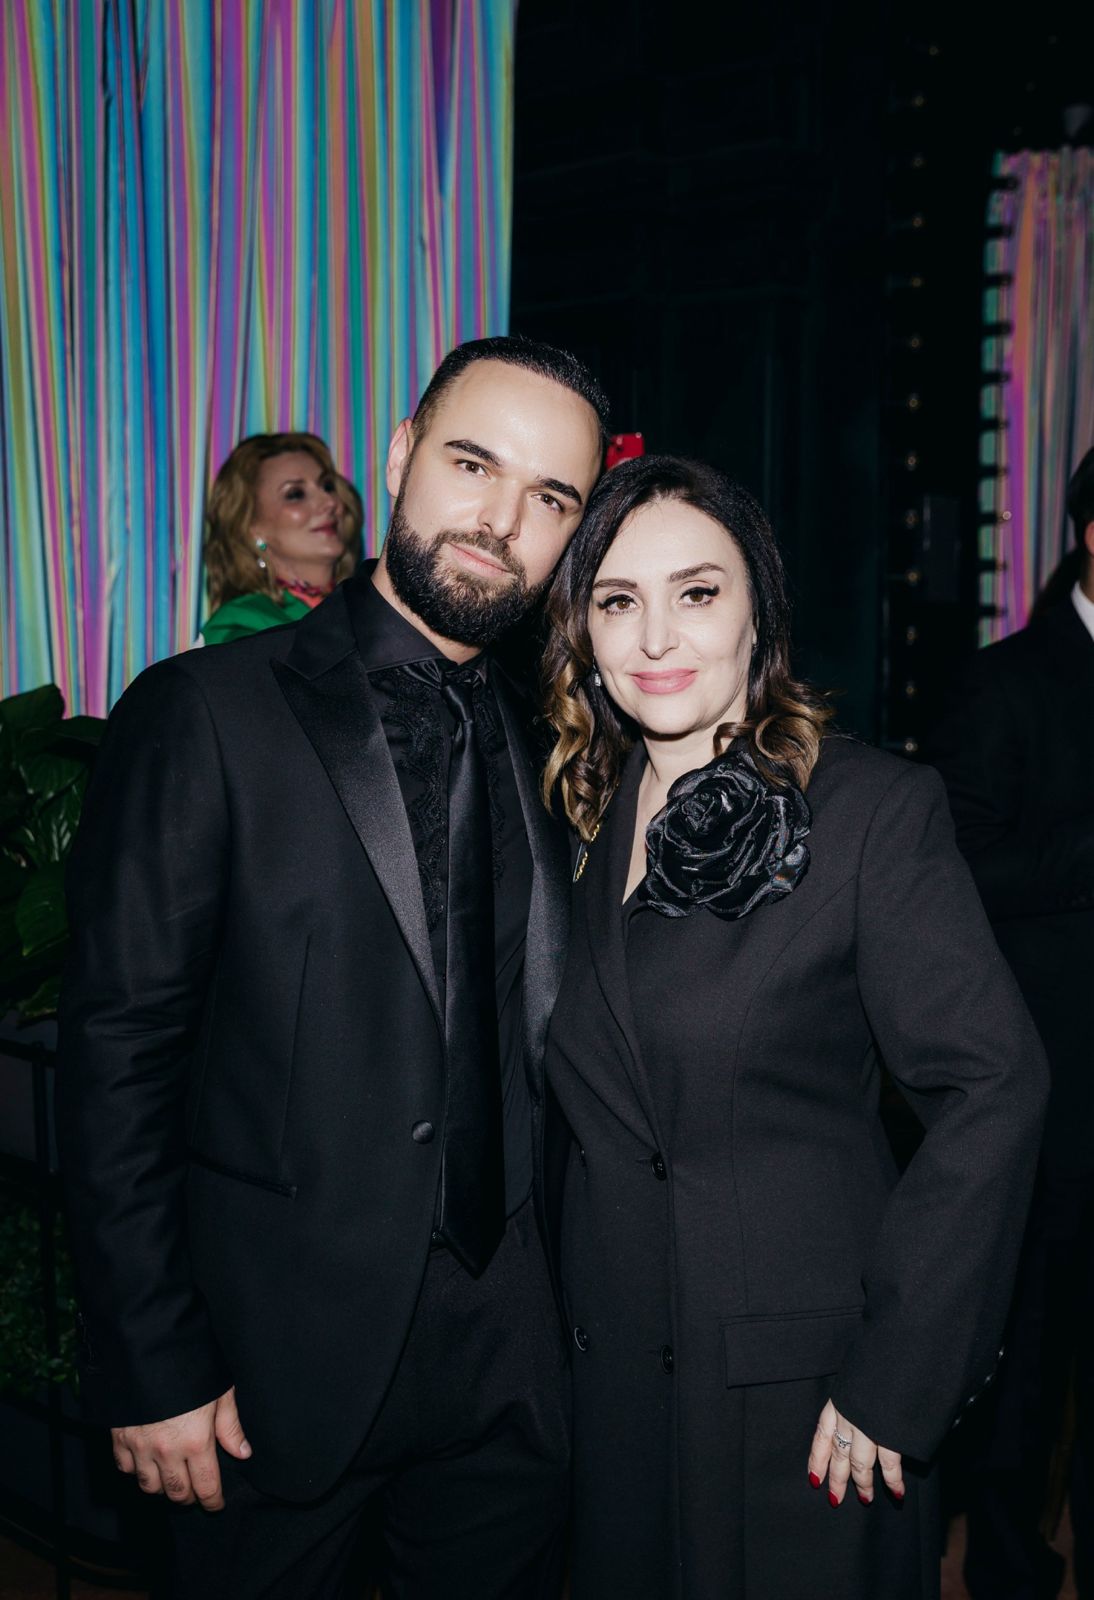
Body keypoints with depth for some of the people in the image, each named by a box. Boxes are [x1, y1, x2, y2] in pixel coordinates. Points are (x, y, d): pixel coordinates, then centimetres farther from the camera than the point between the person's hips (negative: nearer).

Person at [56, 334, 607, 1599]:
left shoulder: (543, 750, 4)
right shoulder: (206, 714, -12)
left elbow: (532, 1052, 9)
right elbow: (115, 1057, -13)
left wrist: (565, 1302, 5)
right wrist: (153, 1369, -12)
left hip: (505, 1354, 5)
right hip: (283, 1353, -4)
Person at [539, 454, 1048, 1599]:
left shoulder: (874, 808, -14)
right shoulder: (582, 818, 2)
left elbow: (991, 1085, -17)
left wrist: (895, 1379, -17)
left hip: (802, 1386, -5)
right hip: (613, 1375, 5)